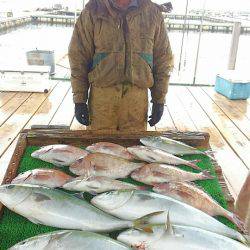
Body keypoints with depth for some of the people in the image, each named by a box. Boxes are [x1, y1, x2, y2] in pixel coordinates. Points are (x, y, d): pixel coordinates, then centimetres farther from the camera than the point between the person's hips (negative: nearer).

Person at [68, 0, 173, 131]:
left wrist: (159, 100, 6)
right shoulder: (93, 11, 1)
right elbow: (78, 57, 1)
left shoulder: (153, 13, 4)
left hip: (137, 96, 1)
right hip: (101, 94, 0)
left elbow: (163, 60, 8)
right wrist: (79, 100, -2)